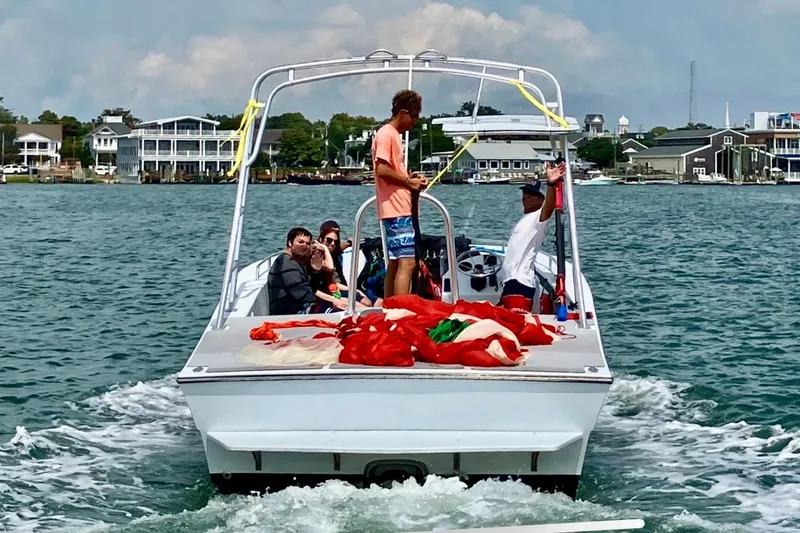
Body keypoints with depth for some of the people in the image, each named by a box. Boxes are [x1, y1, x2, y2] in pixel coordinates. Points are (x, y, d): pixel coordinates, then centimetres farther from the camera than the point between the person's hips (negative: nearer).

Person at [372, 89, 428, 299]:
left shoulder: (394, 135, 20)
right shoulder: (386, 134, -11)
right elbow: (382, 170, -21)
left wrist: (410, 178, 11)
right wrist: (408, 182, -11)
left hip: (399, 209, 11)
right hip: (396, 210, -11)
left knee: (395, 264, 12)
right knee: (407, 263, -15)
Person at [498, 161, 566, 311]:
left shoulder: (538, 217, -6)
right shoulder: (525, 220, 25)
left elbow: (548, 207, -31)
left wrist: (551, 185, -51)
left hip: (521, 282, -11)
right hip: (510, 281, 11)